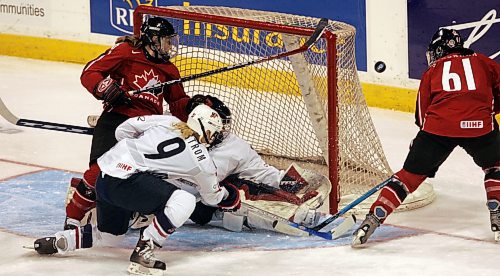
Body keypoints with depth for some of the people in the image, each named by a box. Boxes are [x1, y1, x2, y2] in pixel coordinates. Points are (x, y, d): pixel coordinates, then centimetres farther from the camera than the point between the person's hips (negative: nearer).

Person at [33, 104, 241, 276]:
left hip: (104, 179, 9)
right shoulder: (201, 159, -1)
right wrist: (229, 195, 40)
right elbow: (212, 197, 18)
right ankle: (142, 253, -15)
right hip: (124, 182, -9)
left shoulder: (168, 121, 12)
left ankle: (56, 242, 25)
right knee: (183, 201, -15)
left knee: (111, 232, 29)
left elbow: (123, 130, 16)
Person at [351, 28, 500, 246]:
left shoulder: (432, 71, 23)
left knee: (410, 174, 10)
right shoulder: (482, 62, 24)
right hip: (479, 124, 0)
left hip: (439, 125, 0)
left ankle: (372, 221, 3)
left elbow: (422, 113, 21)